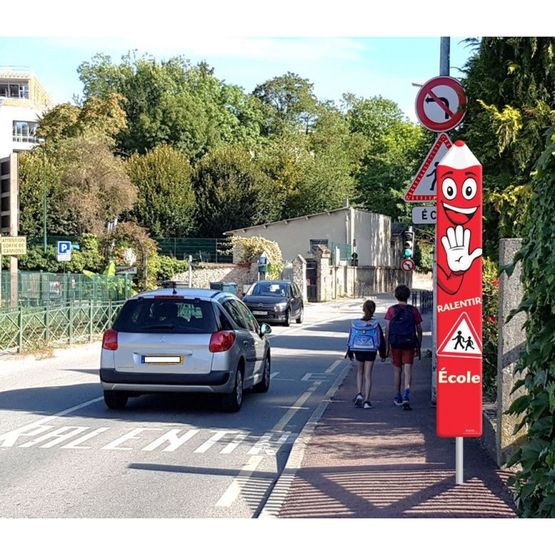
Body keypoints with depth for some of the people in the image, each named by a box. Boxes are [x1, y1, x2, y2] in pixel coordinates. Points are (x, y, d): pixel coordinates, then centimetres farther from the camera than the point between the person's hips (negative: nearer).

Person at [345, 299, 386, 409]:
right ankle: (366, 400, -1)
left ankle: (359, 394, 5)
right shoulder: (375, 325, -9)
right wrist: (383, 354, 9)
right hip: (371, 351, -1)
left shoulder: (355, 324, -5)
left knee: (360, 372, 21)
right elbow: (381, 340, -2)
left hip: (358, 351, 1)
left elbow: (350, 339, 3)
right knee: (368, 375, 3)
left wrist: (350, 353, 15)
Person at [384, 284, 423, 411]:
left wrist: (387, 347, 2)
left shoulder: (391, 310, 0)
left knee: (397, 370, 14)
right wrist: (418, 347, 13)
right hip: (409, 344, -1)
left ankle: (398, 398, 25)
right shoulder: (413, 310, 1)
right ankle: (406, 395, -25)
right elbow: (419, 330, 3)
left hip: (395, 344, 1)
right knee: (407, 370, -3)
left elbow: (387, 329, -4)